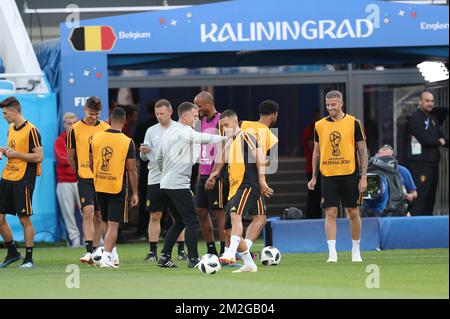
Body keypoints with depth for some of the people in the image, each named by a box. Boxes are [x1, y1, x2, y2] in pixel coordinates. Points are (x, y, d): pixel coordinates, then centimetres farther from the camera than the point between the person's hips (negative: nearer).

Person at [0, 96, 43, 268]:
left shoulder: (31, 130, -12)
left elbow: (38, 157, -15)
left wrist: (15, 154, -16)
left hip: (23, 180, -8)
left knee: (24, 219, -3)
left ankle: (29, 258, 4)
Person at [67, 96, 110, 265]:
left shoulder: (106, 128, 5)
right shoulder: (75, 130, -1)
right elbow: (71, 157, 8)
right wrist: (81, 172, 8)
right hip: (85, 179, -3)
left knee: (99, 216, 7)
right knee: (88, 212, -14)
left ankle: (95, 251, 17)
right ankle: (88, 252, -20)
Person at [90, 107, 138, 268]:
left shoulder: (96, 138, -1)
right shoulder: (127, 142, -11)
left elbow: (91, 164, 8)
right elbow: (132, 170, -9)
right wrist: (135, 193, -2)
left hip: (99, 187, 4)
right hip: (118, 188, -4)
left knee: (110, 223, 20)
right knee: (114, 225, -1)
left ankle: (112, 254, 26)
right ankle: (106, 256, -11)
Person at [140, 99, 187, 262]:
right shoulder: (151, 131, 8)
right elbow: (144, 157, 7)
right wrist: (144, 152, -13)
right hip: (155, 179, 1)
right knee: (155, 216, 1)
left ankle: (181, 250, 7)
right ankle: (153, 251, 5)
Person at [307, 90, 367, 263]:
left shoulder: (353, 123, -1)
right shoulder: (319, 125, 5)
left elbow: (362, 150, 1)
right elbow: (317, 151, 13)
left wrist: (363, 177, -5)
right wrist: (314, 177, 9)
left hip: (350, 175, -1)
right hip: (328, 176, 1)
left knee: (353, 213, 5)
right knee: (330, 213, -5)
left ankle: (356, 251, 18)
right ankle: (332, 253, -5)